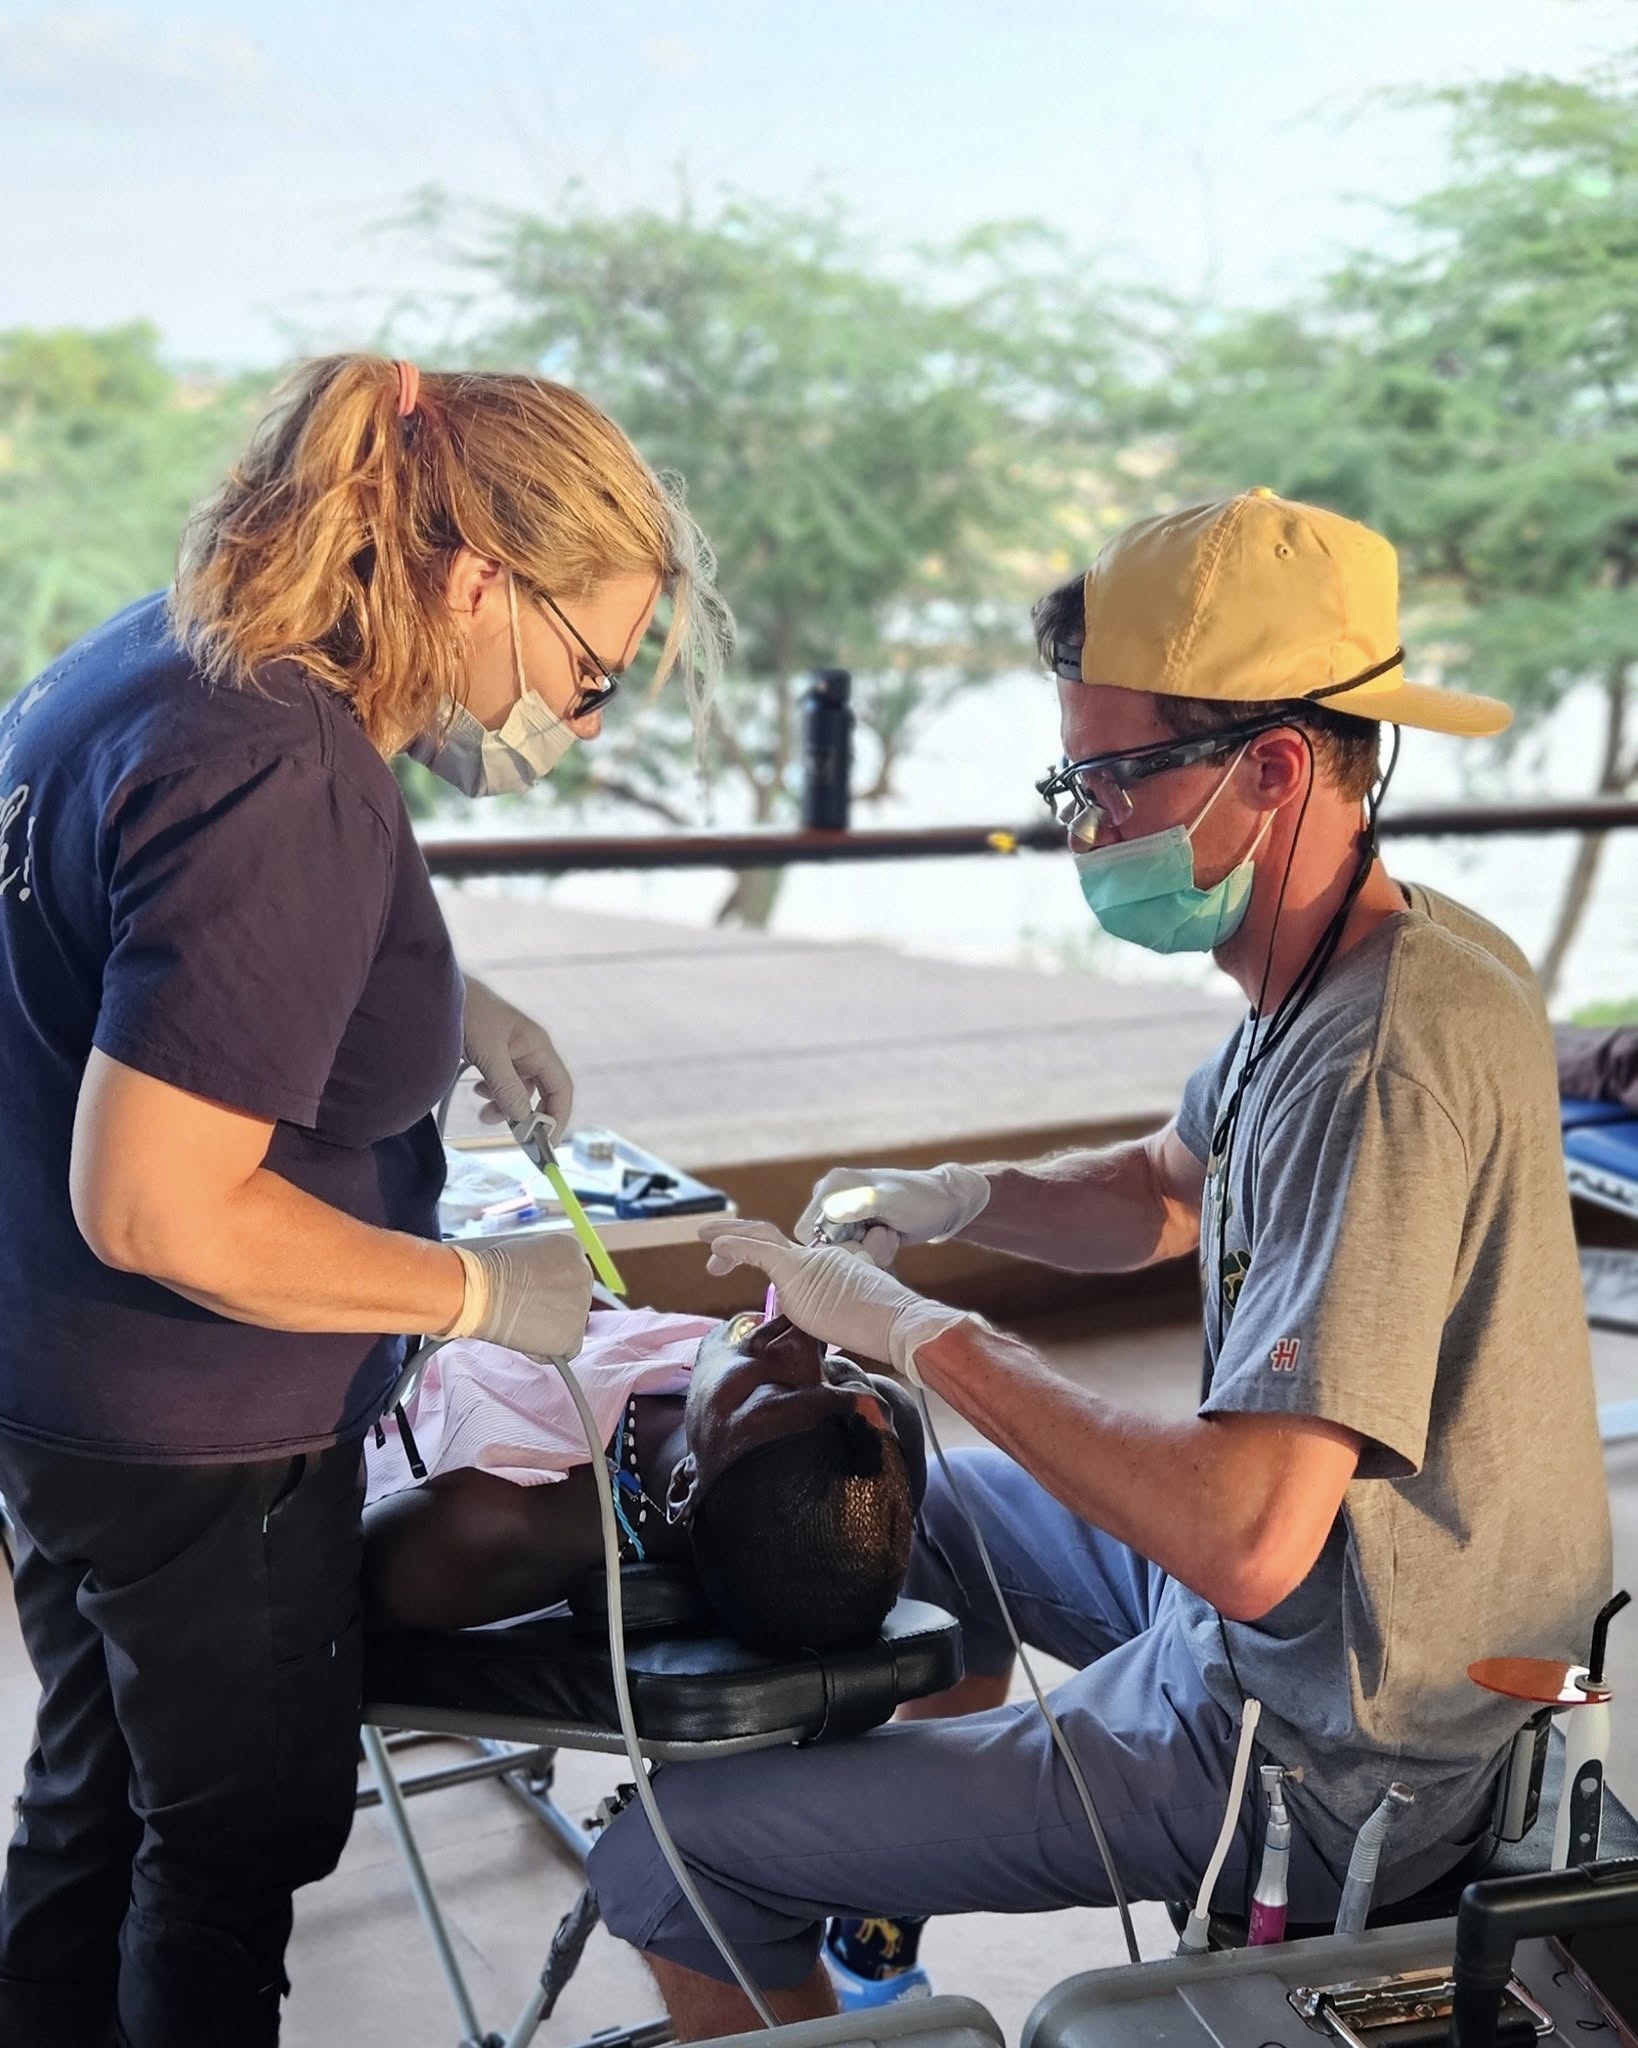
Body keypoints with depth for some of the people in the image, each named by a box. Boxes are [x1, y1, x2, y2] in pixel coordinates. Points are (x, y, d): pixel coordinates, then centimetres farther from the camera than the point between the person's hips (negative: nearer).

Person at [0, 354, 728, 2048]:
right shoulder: (288, 784, -30)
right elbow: (157, 1208, -32)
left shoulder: (166, 648, 0)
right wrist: (482, 1292, -20)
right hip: (195, 1443, -9)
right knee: (243, 1831, 15)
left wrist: (440, 1001, 8)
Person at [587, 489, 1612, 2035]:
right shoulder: (1352, 973, 0)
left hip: (1313, 1765, -10)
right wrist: (958, 1202, -3)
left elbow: (1244, 1538, -38)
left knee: (667, 1862, -8)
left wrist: (931, 1337, -27)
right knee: (931, 1505, 31)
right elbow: (1167, 1194, 17)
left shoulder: (1383, 1063, -31)